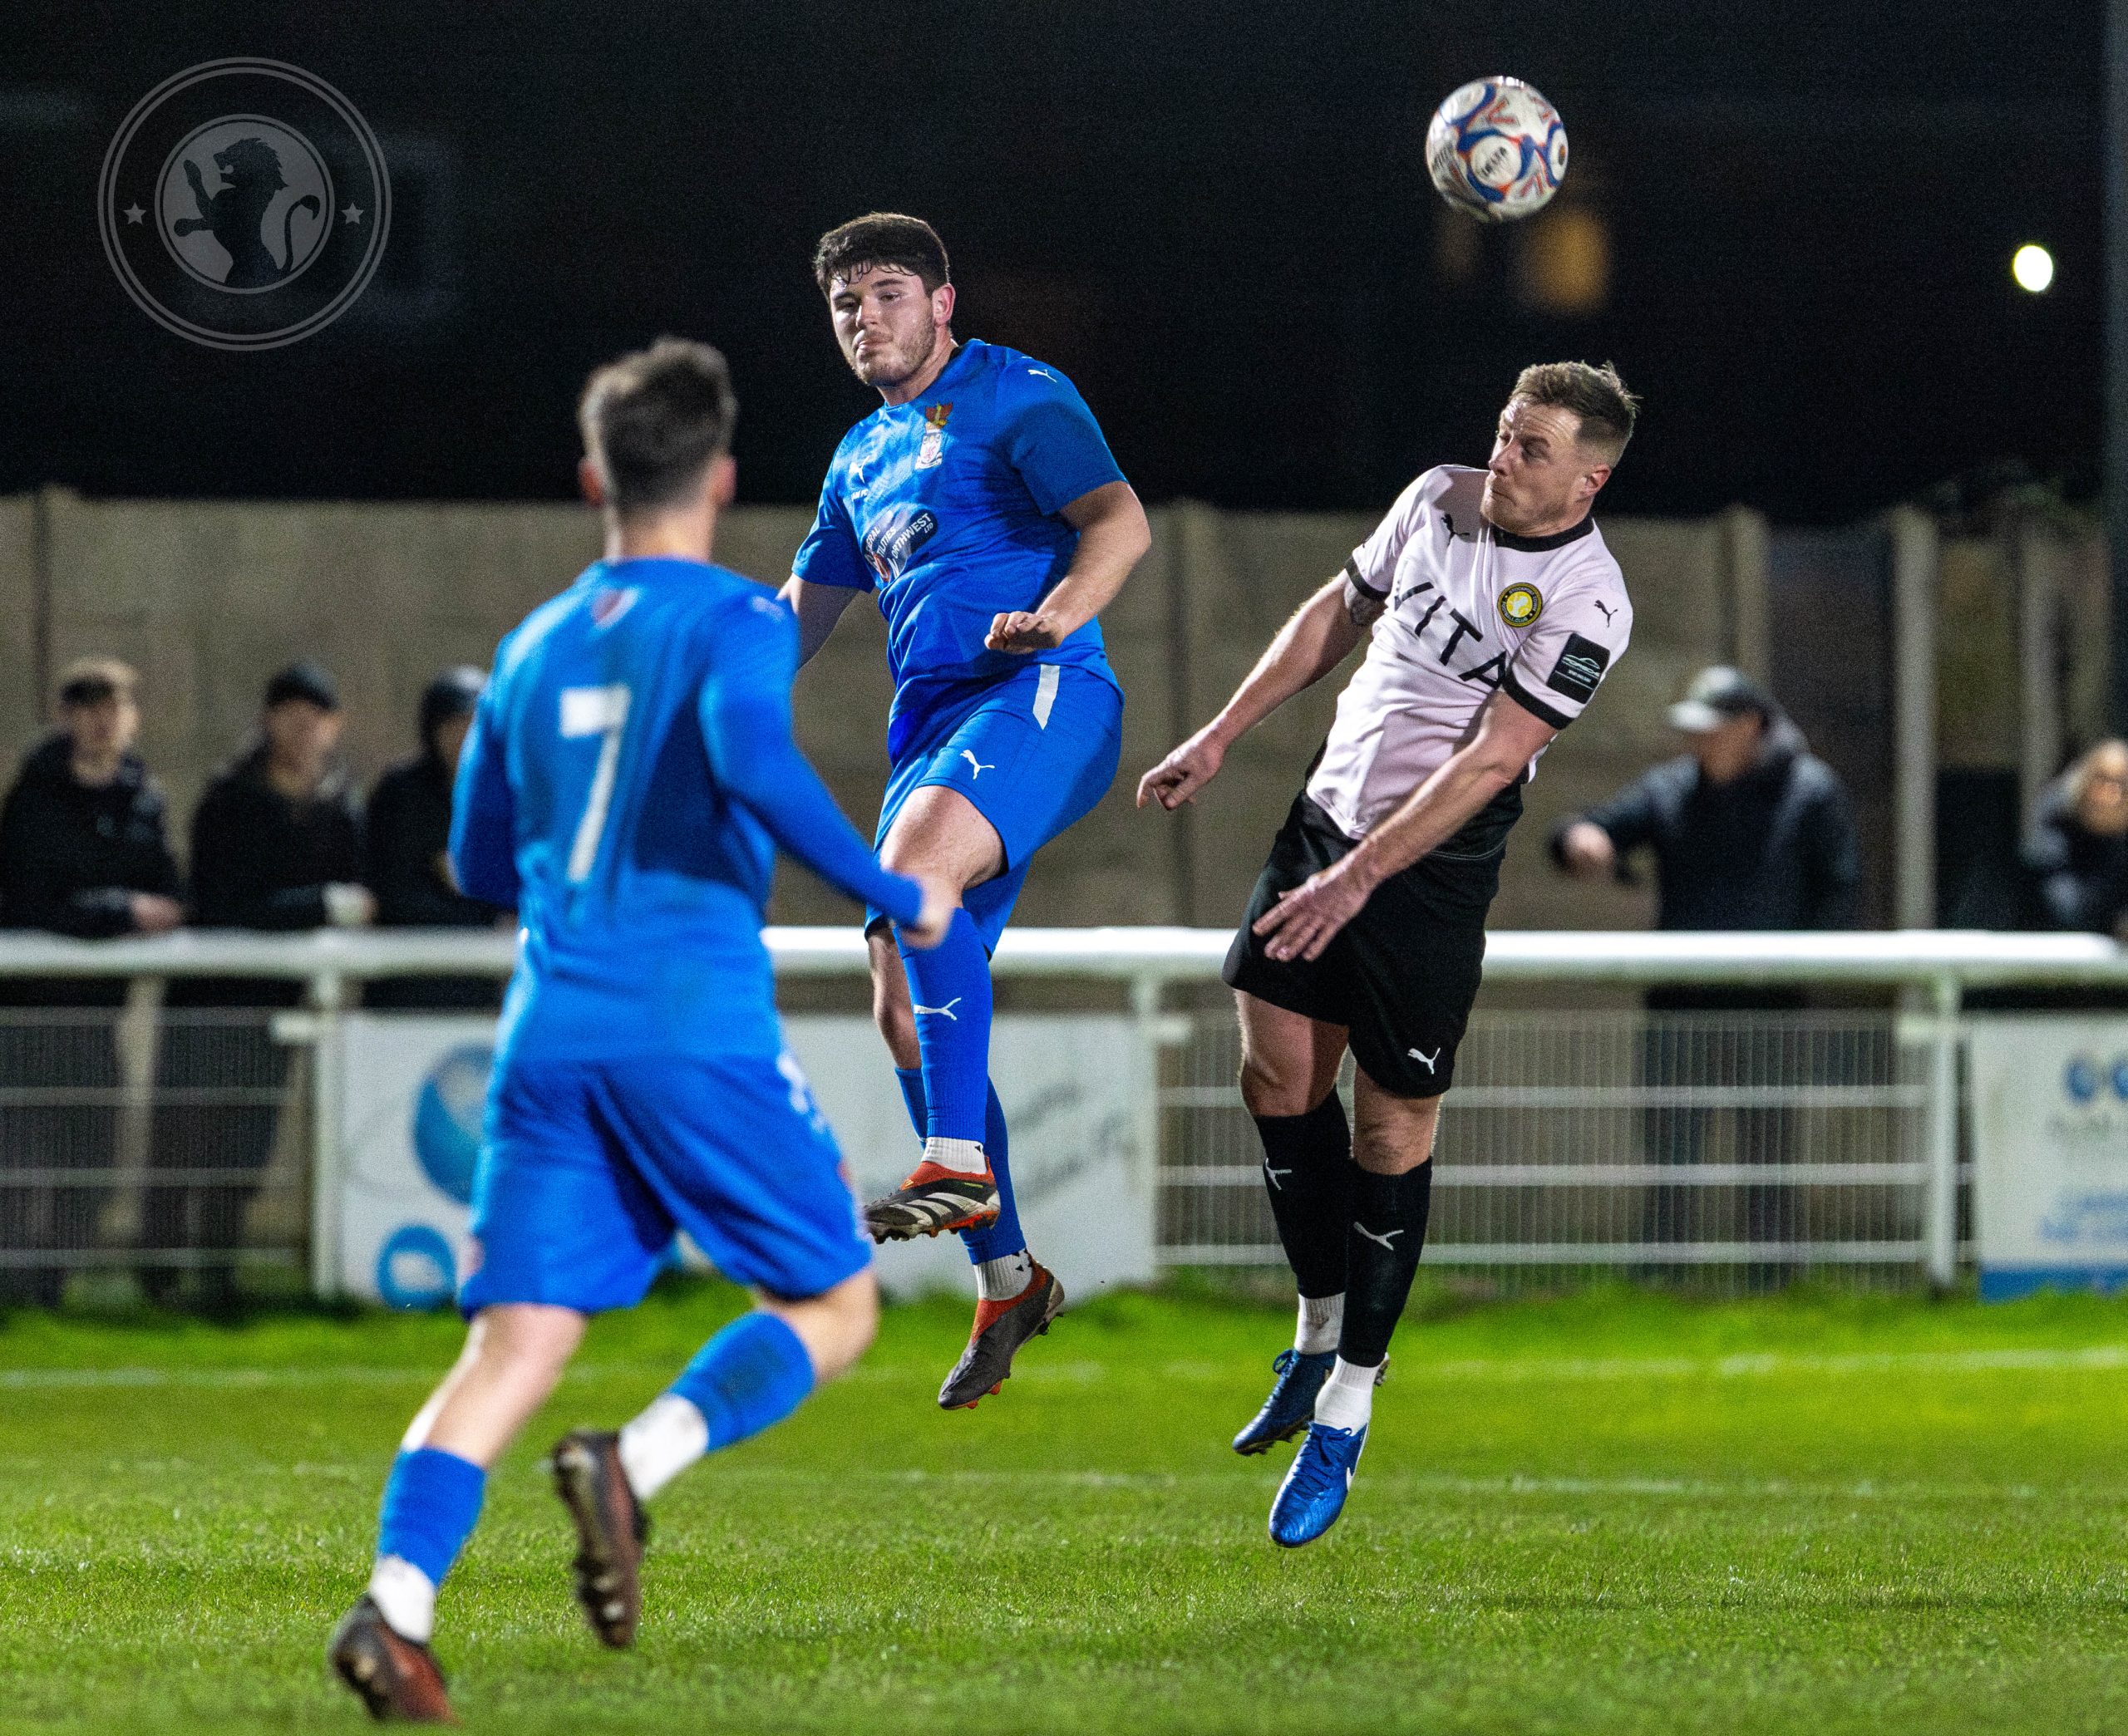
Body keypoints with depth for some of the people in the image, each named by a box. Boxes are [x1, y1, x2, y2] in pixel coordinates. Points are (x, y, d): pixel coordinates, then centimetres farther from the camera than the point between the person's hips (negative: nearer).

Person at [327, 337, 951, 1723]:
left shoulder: (535, 648, 19)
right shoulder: (736, 618, 1)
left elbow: (482, 862, 25)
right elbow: (751, 753, -20)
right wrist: (894, 896, -11)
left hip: (550, 1035, 5)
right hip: (695, 1026, -5)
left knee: (516, 1342, -1)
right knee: (836, 1305, 8)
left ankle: (397, 1600, -22)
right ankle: (636, 1464, -17)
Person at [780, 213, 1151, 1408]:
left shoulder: (1019, 398, 2)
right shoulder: (862, 458, 25)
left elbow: (1121, 522, -12)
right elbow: (808, 607, 35)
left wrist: (1058, 613, -30)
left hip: (1041, 693, -8)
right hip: (930, 726, 8)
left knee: (915, 863, -35)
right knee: (905, 1007, 3)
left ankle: (961, 1164, -38)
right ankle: (1007, 1276, 14)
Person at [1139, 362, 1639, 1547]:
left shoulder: (1585, 602, -17)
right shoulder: (1440, 498, 3)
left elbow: (1491, 761, -20)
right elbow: (1340, 613, 18)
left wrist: (1358, 877, -23)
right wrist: (1223, 737, 15)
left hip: (1433, 872, -6)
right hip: (1329, 815, 6)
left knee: (1392, 1129, -2)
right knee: (1278, 1070, 2)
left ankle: (1345, 1414, 7)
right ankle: (1320, 1339, 19)